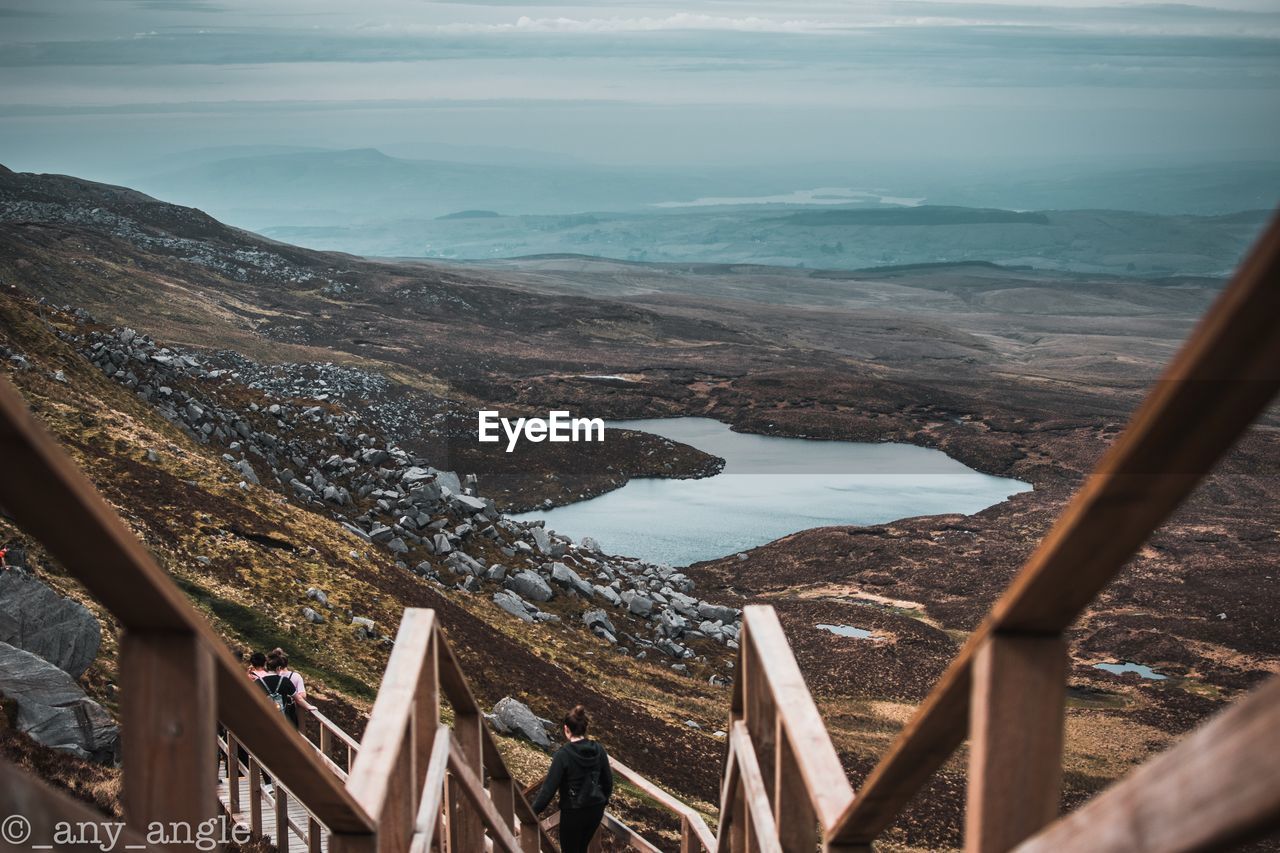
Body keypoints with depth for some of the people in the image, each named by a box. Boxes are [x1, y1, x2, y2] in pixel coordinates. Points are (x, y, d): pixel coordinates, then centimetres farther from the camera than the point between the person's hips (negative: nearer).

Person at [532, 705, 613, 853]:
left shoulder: (563, 754, -21)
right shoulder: (598, 750, -5)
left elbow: (550, 787, -20)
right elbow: (608, 781, 5)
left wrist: (533, 811, -11)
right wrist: (603, 802, 22)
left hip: (573, 812, -5)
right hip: (596, 809, 5)